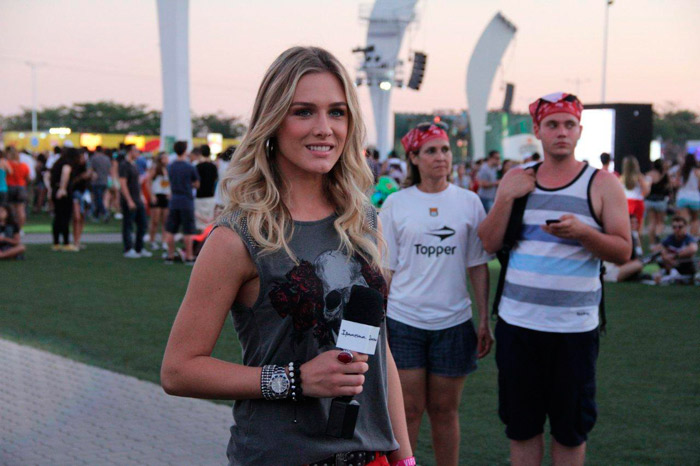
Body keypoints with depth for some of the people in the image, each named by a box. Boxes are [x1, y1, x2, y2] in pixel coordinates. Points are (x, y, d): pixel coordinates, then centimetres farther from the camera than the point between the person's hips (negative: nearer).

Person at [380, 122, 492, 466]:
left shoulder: (468, 202, 3)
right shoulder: (396, 204, 1)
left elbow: (478, 266, 6)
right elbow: (384, 269, 2)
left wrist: (485, 321, 2)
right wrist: (376, 324, -2)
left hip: (453, 322, 1)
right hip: (403, 321, -1)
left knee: (445, 411, 9)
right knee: (408, 411, 1)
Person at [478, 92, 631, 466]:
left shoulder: (602, 184, -1)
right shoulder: (517, 179, 10)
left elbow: (622, 252, -5)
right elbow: (489, 243, 6)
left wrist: (581, 232, -22)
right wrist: (506, 198, -7)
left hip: (573, 326, -3)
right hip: (517, 322, 3)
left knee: (570, 428, 6)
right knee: (521, 424, 10)